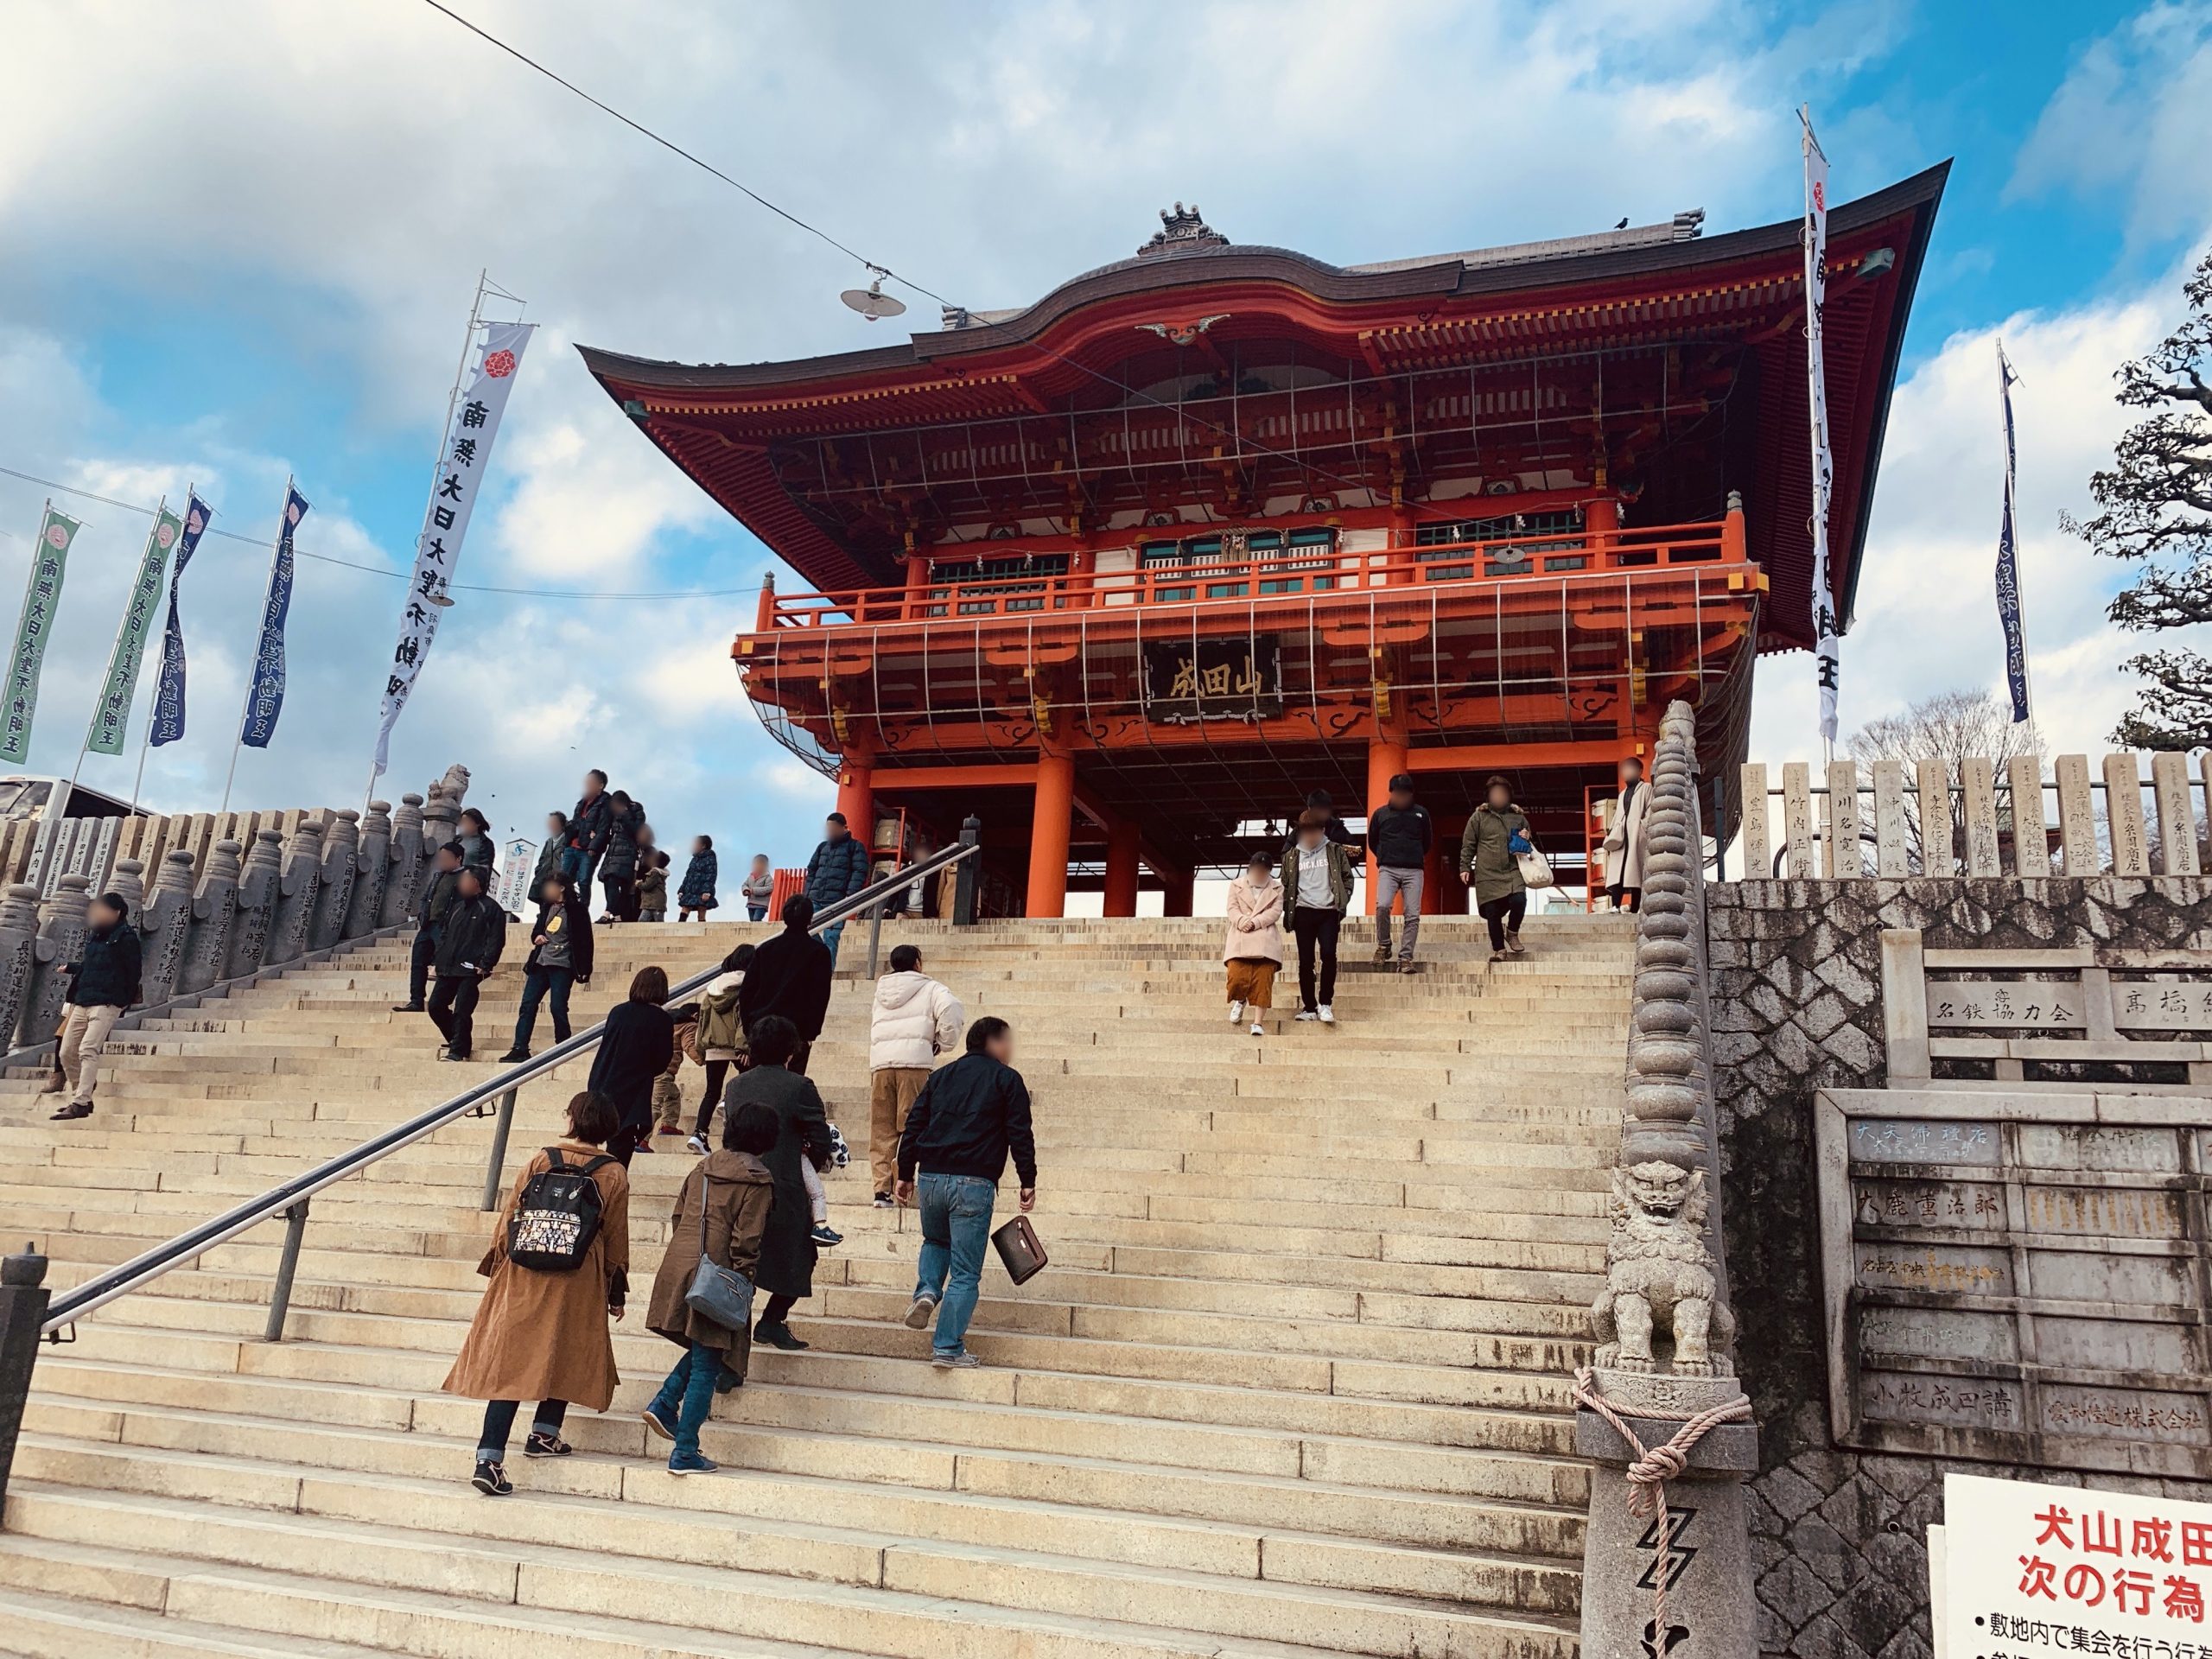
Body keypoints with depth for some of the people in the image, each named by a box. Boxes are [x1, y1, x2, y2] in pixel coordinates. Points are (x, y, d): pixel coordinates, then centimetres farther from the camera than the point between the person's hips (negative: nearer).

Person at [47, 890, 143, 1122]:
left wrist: (125, 1001, -8)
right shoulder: (95, 935, 18)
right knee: (66, 1053, 8)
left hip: (107, 1003, -8)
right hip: (82, 1002, 9)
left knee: (87, 1050, -20)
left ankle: (80, 1103, -23)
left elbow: (132, 972, -7)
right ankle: (79, 1096, 20)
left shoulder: (126, 937, -5)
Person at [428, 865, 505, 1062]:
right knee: (436, 1005, 7)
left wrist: (485, 965, -17)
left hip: (471, 971, -8)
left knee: (462, 1011, -10)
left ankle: (458, 1050, -2)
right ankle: (458, 1042, 21)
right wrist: (439, 960, 12)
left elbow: (496, 940, -10)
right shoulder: (458, 907, 20)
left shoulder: (490, 908, -3)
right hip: (448, 969, 8)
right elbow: (444, 934, 25)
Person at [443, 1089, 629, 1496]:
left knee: (510, 1360, 2)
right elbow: (616, 1239, 2)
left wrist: (495, 1265, 16)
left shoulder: (540, 1162, -2)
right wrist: (617, 1293, 11)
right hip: (578, 1284, -1)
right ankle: (544, 1434, 27)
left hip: (524, 1278, 1)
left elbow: (509, 1220, 2)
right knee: (567, 1353, 20)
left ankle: (489, 1460, -3)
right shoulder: (615, 1175, -3)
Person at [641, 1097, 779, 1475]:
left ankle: (664, 1405, 11)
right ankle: (686, 1454, 4)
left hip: (678, 1268, 7)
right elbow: (746, 1241, -13)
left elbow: (678, 1215, 17)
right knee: (706, 1365, 1)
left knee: (702, 1350, 25)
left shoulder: (704, 1167, 11)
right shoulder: (757, 1181, -8)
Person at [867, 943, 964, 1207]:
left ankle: (882, 1189, 1)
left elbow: (872, 1026, 22)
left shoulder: (881, 992, 26)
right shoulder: (929, 988, 9)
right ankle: (900, 1182, -13)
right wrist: (942, 1044, 2)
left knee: (881, 1129, 5)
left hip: (879, 1064, 4)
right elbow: (951, 1009, -9)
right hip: (914, 1061, -4)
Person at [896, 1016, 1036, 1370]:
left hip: (931, 1178, 5)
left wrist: (905, 1174, 19)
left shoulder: (940, 1076, 17)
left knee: (935, 1241, 31)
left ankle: (926, 1291, 5)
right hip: (974, 1183, -4)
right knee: (965, 1272, 3)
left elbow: (913, 1126, 15)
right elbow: (1020, 1133, -3)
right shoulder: (1007, 1079, 3)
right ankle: (948, 1349, 1)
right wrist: (1028, 1181, 1)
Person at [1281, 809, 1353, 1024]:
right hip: (1304, 913, 2)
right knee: (1305, 961, 1)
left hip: (1328, 912, -2)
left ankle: (1325, 1003, -10)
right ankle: (1309, 1007, 8)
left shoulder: (1335, 851, 6)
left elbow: (1347, 877, 9)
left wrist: (1342, 902, 0)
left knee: (1328, 954, -18)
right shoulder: (1291, 856, 10)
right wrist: (1289, 910, 6)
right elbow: (1286, 886, 15)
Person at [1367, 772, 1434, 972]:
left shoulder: (1421, 813, 7)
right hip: (1388, 869, -1)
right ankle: (1383, 945, 0)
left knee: (1413, 915, -6)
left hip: (1414, 870, 1)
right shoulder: (1380, 814, 6)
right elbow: (1372, 842, 18)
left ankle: (1405, 958, -1)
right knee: (1382, 906, -21)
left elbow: (1428, 842, 18)